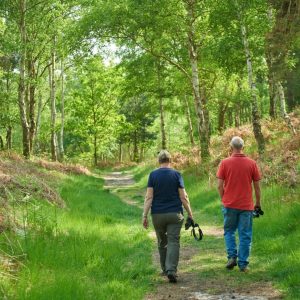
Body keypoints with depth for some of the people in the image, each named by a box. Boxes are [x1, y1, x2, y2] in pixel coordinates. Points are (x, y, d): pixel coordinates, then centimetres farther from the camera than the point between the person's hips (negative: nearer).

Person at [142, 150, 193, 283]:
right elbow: (183, 197, -3)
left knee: (162, 243, 16)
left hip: (157, 214, 2)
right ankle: (171, 270, -17)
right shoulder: (176, 174, -1)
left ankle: (165, 269, 27)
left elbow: (149, 197, -6)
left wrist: (144, 215, -4)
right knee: (173, 242, -3)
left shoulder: (153, 175, 0)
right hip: (174, 214, -1)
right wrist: (190, 214, 5)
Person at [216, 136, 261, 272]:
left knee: (229, 231, 17)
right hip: (246, 205, 0)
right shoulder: (252, 163, -2)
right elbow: (257, 186, 2)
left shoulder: (224, 163, -4)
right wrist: (258, 203, 15)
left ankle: (232, 256, 3)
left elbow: (220, 186, -4)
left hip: (229, 204, 0)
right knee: (245, 235, 7)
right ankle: (243, 264, 8)